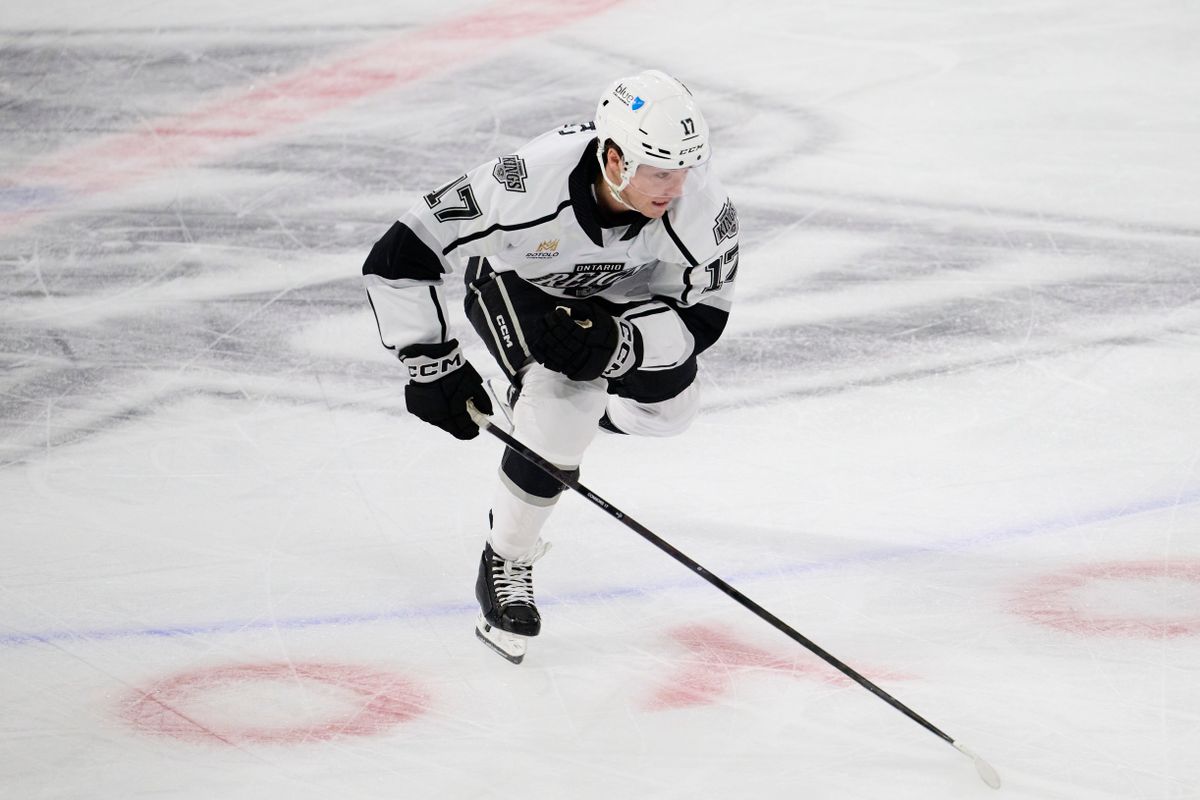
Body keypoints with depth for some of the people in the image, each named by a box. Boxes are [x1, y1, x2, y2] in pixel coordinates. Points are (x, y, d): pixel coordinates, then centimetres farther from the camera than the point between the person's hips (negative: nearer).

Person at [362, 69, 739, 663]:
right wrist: (432, 366, -32)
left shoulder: (701, 206, -34)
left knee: (668, 406, 0)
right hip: (513, 280, -4)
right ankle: (504, 565, -2)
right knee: (566, 403, -24)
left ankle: (524, 402, 29)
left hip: (616, 288, 4)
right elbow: (396, 261, -36)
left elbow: (703, 315, -21)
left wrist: (616, 342, -37)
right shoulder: (527, 184, -44)